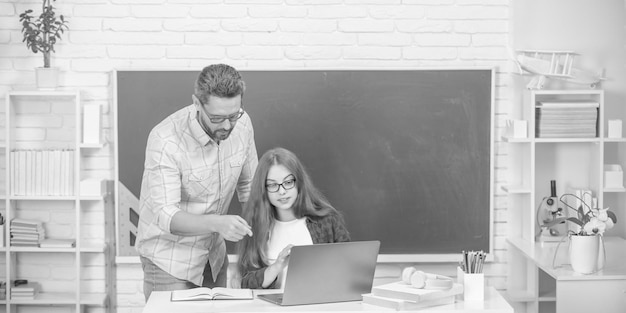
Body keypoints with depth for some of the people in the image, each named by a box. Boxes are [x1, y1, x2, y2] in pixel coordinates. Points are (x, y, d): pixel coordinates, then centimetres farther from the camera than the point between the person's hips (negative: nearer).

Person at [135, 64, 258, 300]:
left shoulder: (241, 124, -9)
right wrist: (217, 223, -45)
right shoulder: (165, 140, -26)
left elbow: (248, 186, 6)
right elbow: (165, 216, -29)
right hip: (169, 259, -5)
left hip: (214, 254, 5)